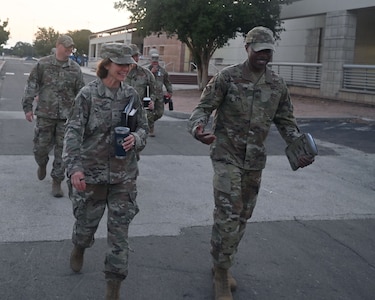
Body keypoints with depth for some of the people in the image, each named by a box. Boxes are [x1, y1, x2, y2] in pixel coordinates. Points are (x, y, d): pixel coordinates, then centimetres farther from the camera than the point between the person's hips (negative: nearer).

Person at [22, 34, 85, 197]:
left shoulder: (75, 68, 3)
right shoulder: (43, 64, -2)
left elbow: (81, 92, 8)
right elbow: (31, 86, 1)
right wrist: (27, 107, -3)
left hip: (66, 116, 1)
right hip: (45, 114, -1)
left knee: (62, 150, 3)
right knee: (40, 147, 5)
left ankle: (57, 181, 17)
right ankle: (42, 164, 40)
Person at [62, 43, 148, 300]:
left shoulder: (132, 95, 0)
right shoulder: (88, 94, -11)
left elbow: (144, 127, 9)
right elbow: (74, 132, -16)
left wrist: (136, 139, -15)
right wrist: (74, 167, -29)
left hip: (124, 173, 2)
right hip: (91, 171, -2)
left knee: (120, 228, 3)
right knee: (87, 220, 17)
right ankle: (79, 248, 54)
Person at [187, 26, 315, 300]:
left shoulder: (277, 85, 5)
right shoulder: (227, 77, -7)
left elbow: (286, 122, 11)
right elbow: (204, 107, -7)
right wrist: (198, 127, -30)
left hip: (255, 159, 5)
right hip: (227, 154, -5)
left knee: (243, 216, 13)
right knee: (228, 216, -10)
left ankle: (223, 265, 32)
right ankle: (221, 277, 6)